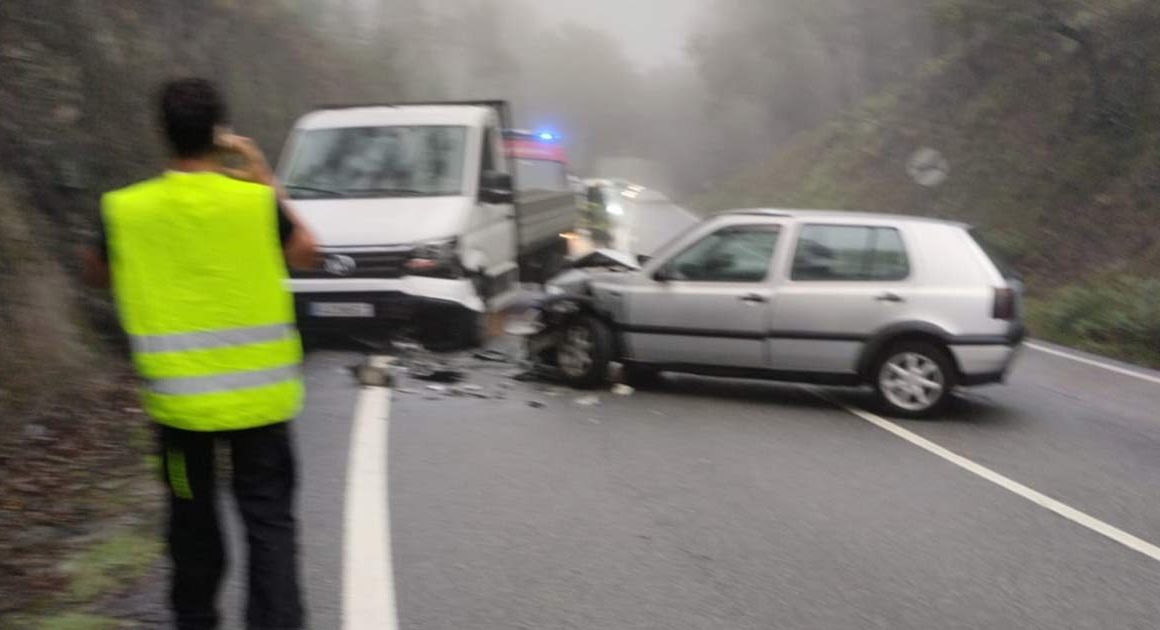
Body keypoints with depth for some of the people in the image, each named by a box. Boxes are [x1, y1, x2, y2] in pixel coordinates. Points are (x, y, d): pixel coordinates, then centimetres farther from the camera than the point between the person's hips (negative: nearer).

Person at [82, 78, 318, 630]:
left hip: (179, 396, 2)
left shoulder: (126, 209, -7)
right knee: (268, 517, 5)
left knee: (193, 515, 19)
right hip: (259, 394, -1)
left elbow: (97, 273, 12)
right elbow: (305, 254, 7)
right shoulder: (255, 200, -11)